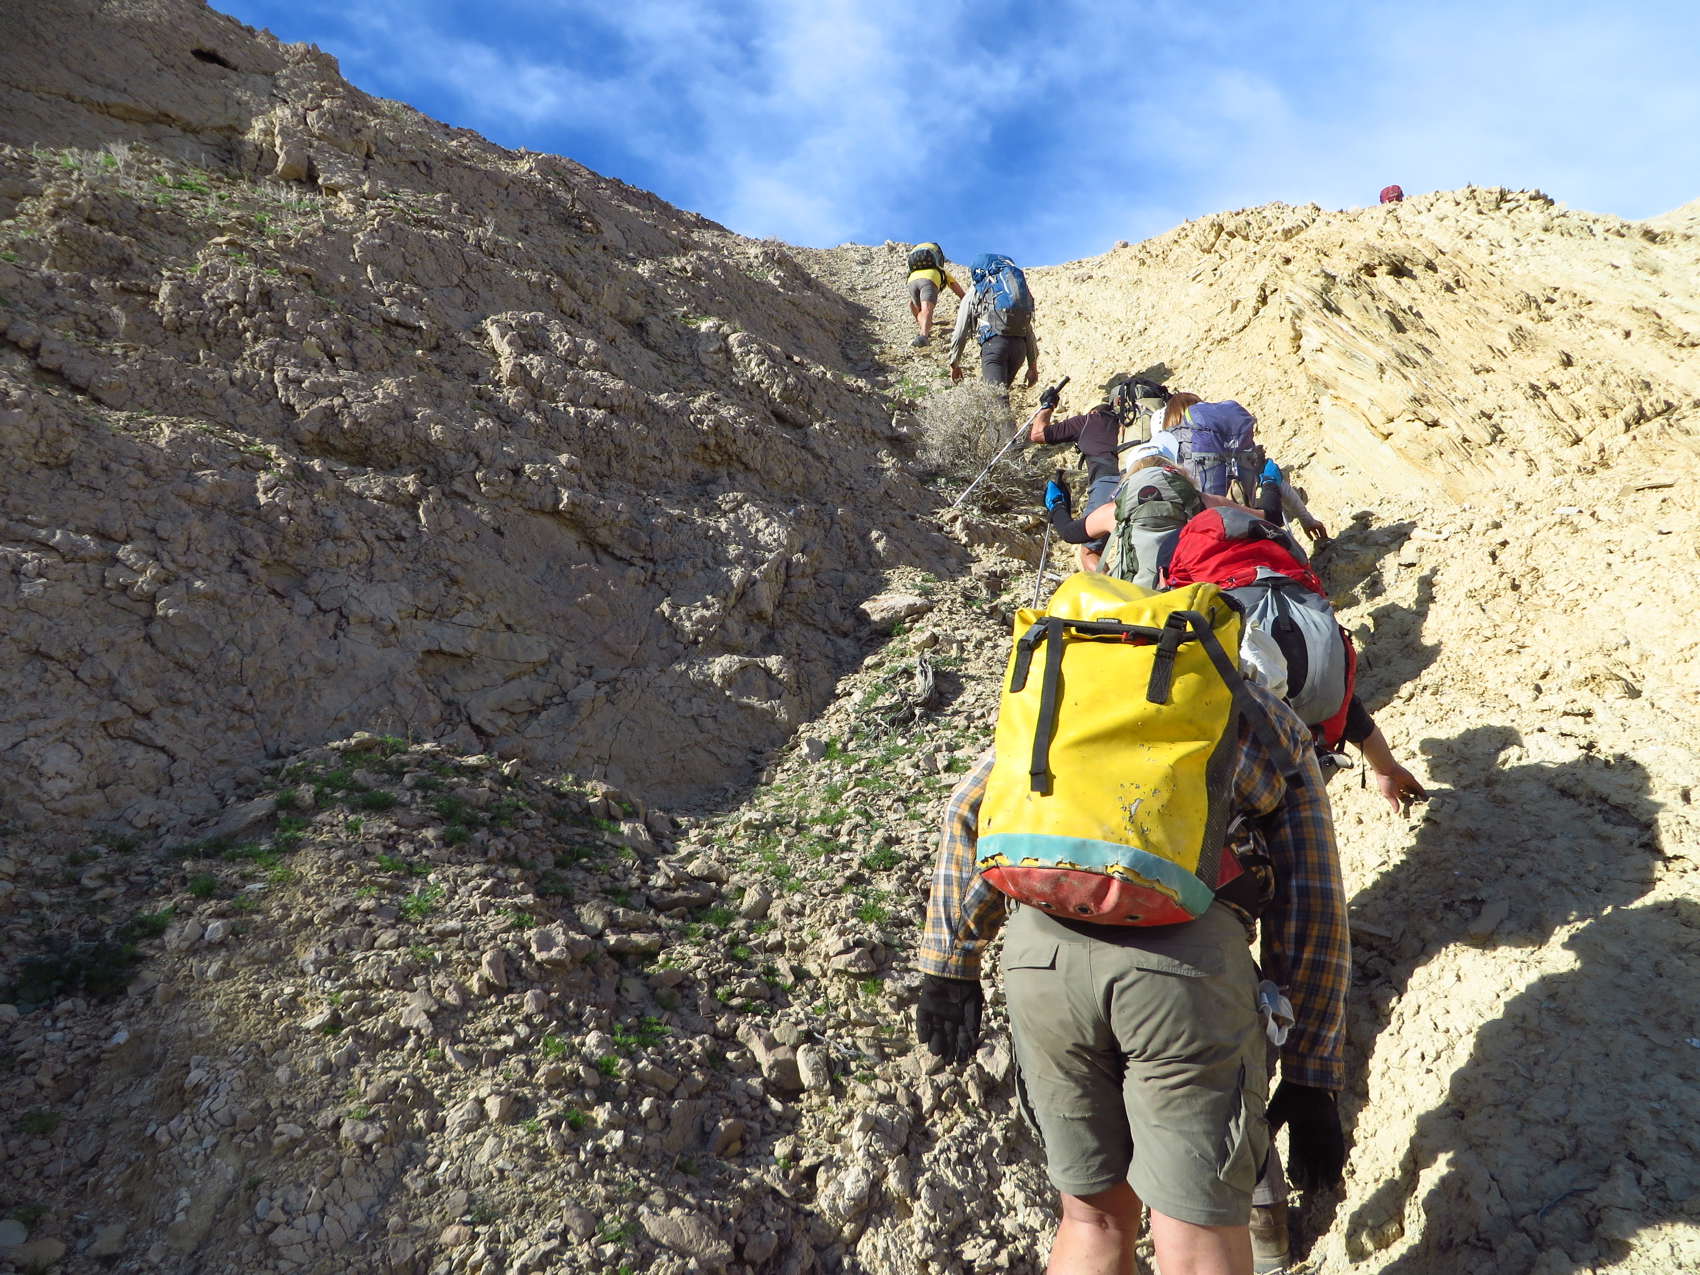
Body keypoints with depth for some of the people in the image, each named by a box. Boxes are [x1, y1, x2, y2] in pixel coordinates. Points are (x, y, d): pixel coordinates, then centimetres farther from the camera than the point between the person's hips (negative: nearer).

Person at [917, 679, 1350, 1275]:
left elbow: (968, 810, 20)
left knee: (1095, 1215, 19)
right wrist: (1310, 1081, 18)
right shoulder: (1281, 734, 26)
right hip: (1188, 952, -2)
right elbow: (1313, 914, 18)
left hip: (1041, 946, 3)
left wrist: (949, 962, 22)